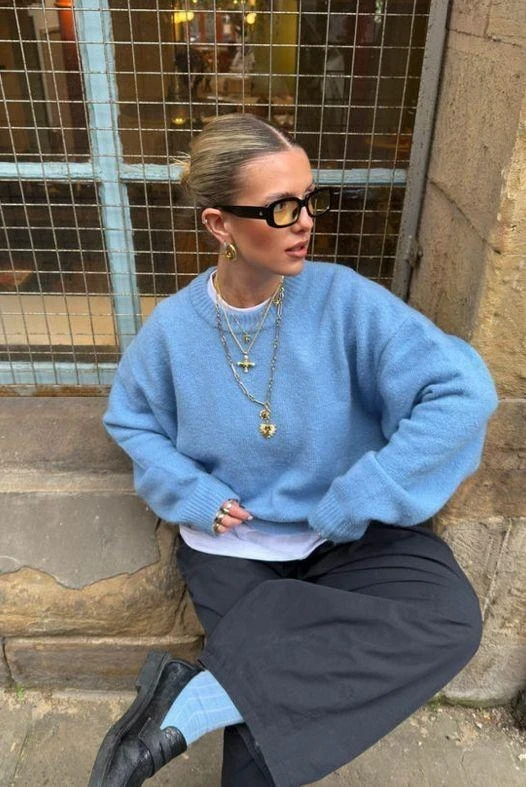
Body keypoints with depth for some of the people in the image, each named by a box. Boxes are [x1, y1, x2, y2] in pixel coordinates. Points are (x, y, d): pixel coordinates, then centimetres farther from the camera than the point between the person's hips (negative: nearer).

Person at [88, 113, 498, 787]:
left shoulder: (344, 297, -13)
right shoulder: (175, 326, -7)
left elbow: (462, 390, -20)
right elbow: (131, 420, 9)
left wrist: (350, 505, -21)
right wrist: (194, 494, -9)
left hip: (349, 534, 2)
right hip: (232, 542, -1)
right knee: (275, 710, -19)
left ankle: (190, 704, -19)